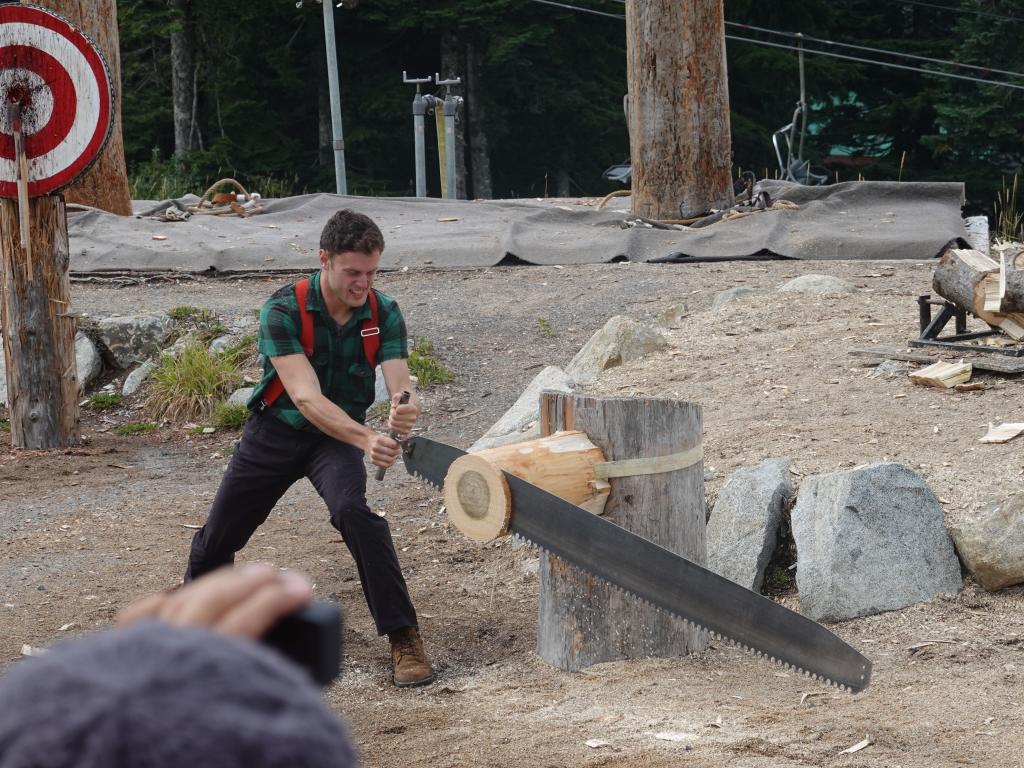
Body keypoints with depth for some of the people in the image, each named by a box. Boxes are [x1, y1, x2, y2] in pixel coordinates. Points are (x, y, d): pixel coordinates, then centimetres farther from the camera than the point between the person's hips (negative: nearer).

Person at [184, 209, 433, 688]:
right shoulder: (284, 310, -25)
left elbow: (400, 387, -22)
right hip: (277, 430, 0)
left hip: (339, 436, 0)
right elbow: (305, 396, -34)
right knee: (219, 536, 12)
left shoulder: (383, 313, -15)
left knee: (355, 511, -30)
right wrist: (365, 439, -49)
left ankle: (403, 638, -26)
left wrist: (405, 409, -49)